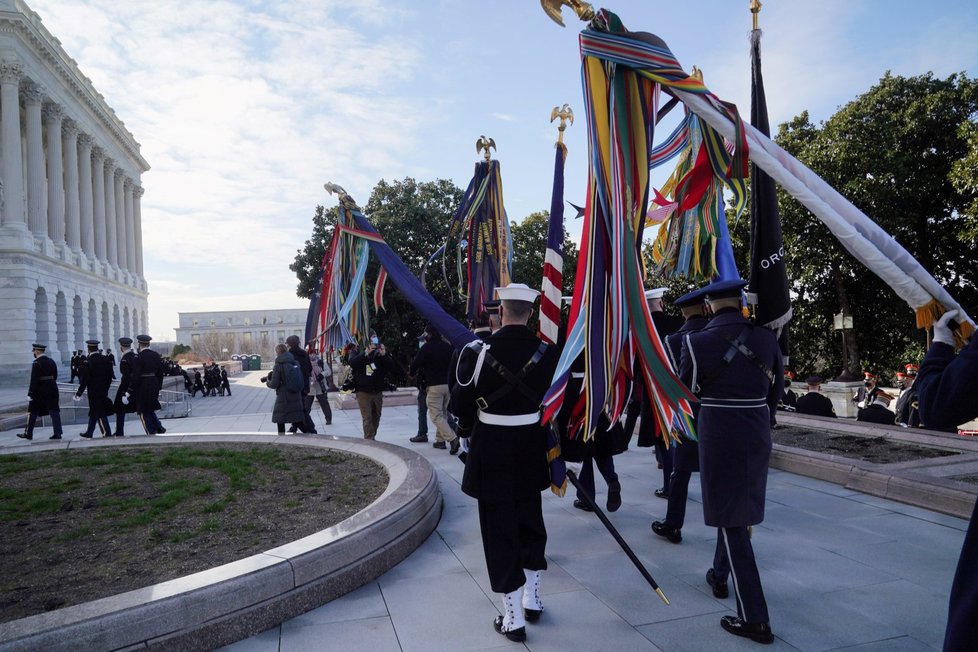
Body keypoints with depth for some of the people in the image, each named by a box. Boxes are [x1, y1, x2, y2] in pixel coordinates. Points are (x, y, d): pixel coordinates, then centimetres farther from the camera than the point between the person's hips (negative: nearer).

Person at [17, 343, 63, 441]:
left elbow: (34, 380, -16)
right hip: (52, 391, 5)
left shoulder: (36, 363, -13)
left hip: (39, 392, -5)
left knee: (32, 412, 9)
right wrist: (50, 385, 17)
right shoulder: (52, 362, 8)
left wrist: (30, 394, -13)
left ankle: (28, 434, 19)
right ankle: (58, 432, -3)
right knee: (54, 411, 3)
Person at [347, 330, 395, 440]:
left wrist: (384, 355, -18)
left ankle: (371, 438, 27)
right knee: (367, 418, -9)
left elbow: (391, 367, -3)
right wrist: (366, 353, -28)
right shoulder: (357, 352, 1)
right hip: (363, 392, -3)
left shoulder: (380, 352, 5)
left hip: (378, 391, 3)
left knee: (376, 417, 11)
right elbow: (352, 363, -19)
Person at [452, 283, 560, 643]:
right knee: (530, 521, 20)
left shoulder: (477, 351, -14)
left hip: (491, 453, -3)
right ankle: (532, 598, 34)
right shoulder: (548, 352, -6)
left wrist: (468, 432, 13)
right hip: (531, 451, 3)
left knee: (500, 531, 7)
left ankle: (513, 617, 14)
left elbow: (462, 405, -6)